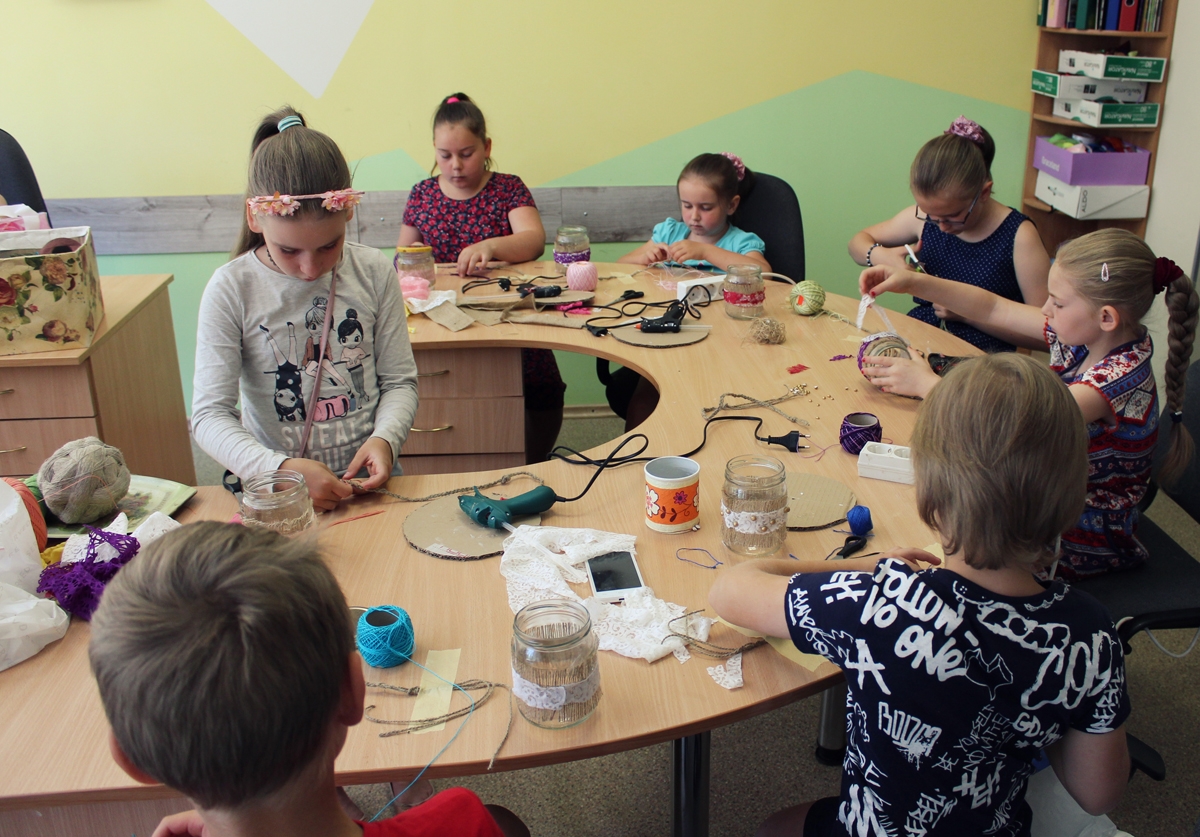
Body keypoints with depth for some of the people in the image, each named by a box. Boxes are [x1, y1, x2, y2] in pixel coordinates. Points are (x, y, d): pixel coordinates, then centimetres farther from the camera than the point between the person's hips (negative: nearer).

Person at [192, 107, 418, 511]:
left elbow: (400, 381, 6)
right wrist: (281, 470, -25)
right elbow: (210, 415, -9)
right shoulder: (232, 289, -6)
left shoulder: (374, 273, 0)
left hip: (368, 480, 2)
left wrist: (384, 438, -14)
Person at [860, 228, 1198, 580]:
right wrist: (915, 282, -9)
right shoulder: (1082, 337, -7)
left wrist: (926, 383, -32)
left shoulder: (1122, 375, -30)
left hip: (1087, 538, -7)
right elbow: (993, 309, 1)